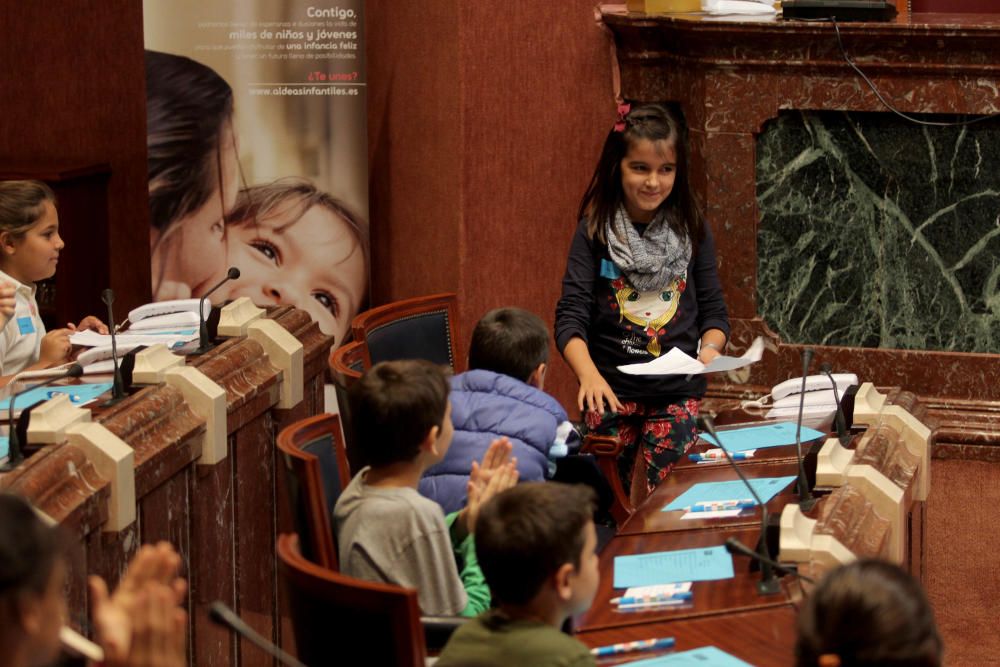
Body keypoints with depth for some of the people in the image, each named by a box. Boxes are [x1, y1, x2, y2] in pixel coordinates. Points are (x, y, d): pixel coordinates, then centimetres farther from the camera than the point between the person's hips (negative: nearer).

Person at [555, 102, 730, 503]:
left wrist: (711, 348, -12)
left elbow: (713, 310, 10)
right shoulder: (595, 231, -3)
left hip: (677, 393, 1)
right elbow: (570, 317, -8)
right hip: (612, 390, -1)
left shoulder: (692, 232, 4)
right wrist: (588, 373, -26)